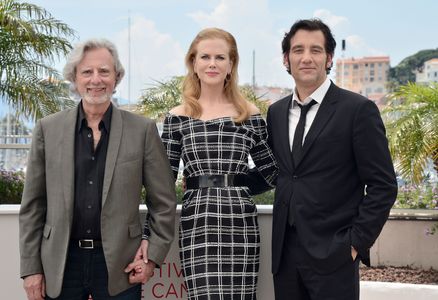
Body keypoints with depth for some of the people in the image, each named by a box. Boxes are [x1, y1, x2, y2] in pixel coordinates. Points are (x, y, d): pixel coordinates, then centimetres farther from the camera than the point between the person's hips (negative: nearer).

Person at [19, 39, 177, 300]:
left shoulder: (143, 130, 0)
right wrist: (31, 268, 2)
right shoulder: (48, 129, 4)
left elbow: (164, 202, 5)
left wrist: (153, 256, -2)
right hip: (60, 265, 1)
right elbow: (33, 205, 5)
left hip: (118, 266, -1)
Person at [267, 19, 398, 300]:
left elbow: (383, 185, -7)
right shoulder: (276, 112, 11)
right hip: (284, 252, 5)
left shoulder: (359, 110, -6)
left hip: (333, 254, -5)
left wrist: (356, 243, -10)